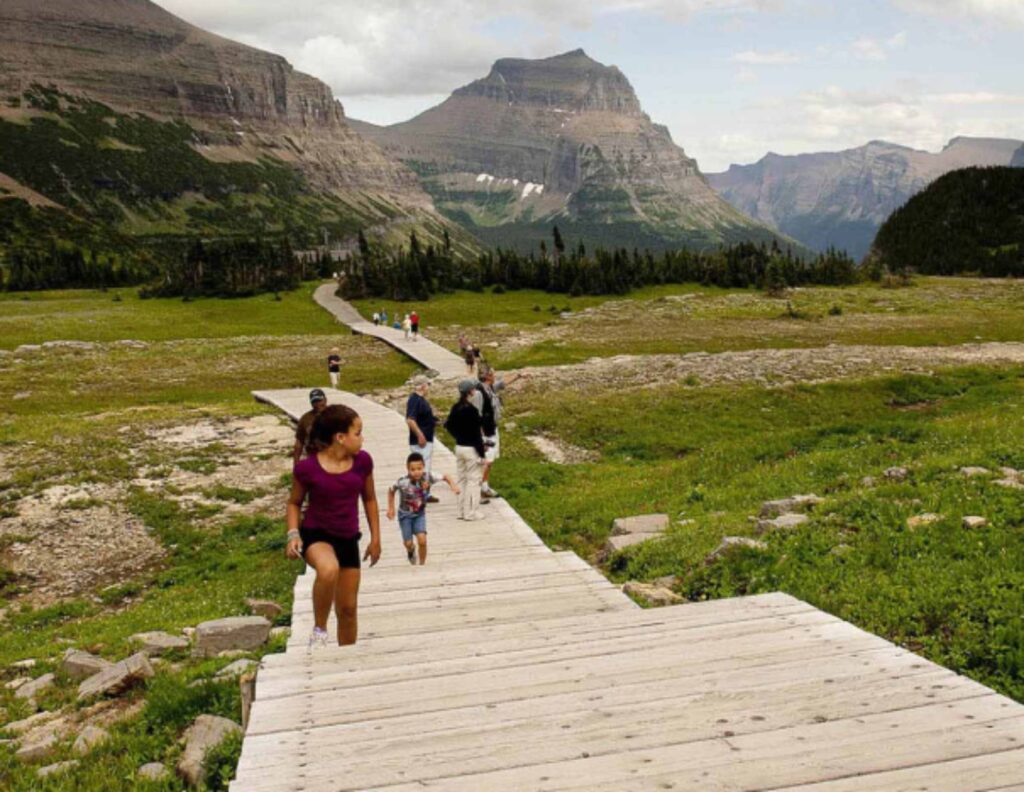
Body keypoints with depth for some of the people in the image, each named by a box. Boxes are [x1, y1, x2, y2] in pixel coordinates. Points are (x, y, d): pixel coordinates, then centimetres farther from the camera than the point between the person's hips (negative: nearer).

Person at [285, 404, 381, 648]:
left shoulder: (362, 461, -7)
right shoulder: (307, 467, -16)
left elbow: (369, 499, 9)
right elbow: (294, 503, 0)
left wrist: (375, 538, 10)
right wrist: (293, 534, -15)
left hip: (348, 539, 4)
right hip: (315, 535, -4)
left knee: (348, 608, 11)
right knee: (329, 569, -38)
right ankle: (319, 630, -15)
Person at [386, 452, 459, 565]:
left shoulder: (427, 476, -25)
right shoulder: (403, 482, -29)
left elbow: (445, 476, -14)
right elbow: (391, 490, -10)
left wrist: (453, 485, -33)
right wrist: (391, 508, -6)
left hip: (420, 514, 1)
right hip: (405, 515, -1)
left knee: (422, 540, -16)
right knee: (408, 544, 4)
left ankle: (422, 564, 7)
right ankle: (411, 550, 43)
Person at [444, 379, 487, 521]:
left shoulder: (455, 407, 4)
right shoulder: (471, 409, -19)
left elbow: (449, 425, 12)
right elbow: (476, 433, -18)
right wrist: (481, 453, -14)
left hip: (459, 447, 8)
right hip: (471, 449, -8)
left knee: (461, 480, 15)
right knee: (473, 481, 2)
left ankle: (460, 511, 22)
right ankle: (471, 512, 7)